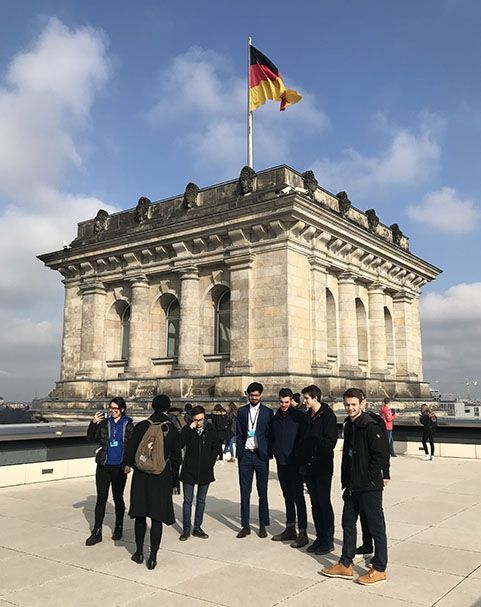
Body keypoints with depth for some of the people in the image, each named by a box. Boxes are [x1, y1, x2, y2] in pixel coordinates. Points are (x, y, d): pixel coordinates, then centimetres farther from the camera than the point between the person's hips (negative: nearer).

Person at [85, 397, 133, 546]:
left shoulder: (128, 425, -1)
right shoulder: (104, 422, 1)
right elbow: (91, 439, 1)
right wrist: (93, 423, -13)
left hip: (119, 468, 0)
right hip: (103, 466, 1)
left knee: (118, 498, 12)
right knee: (101, 499, 2)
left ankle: (118, 528, 29)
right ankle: (97, 532, 11)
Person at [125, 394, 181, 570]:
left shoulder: (141, 427, -7)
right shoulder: (172, 430, -6)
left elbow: (130, 452, -2)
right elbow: (176, 458, 0)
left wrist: (131, 464, 20)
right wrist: (174, 480, 12)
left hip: (141, 476, 1)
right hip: (163, 478, 0)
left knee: (140, 514, 14)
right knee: (157, 517, 5)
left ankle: (139, 553, 24)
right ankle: (153, 557, 6)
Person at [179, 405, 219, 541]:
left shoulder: (210, 429, -1)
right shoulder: (187, 430, -6)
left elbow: (216, 447, 9)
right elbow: (179, 445, -20)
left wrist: (210, 462, -1)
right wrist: (190, 429, -23)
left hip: (205, 471, 2)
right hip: (189, 471, -2)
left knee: (201, 501, 12)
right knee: (188, 501, 4)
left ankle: (197, 528, 23)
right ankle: (186, 529, 14)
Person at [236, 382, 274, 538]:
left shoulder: (267, 412, 1)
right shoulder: (241, 412, 7)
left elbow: (270, 435, 1)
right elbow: (239, 434, 8)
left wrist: (268, 454, -5)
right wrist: (239, 452, 1)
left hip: (260, 455, -2)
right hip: (245, 455, 2)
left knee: (262, 492, 7)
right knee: (244, 491, 5)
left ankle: (263, 525, 18)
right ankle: (245, 526, 13)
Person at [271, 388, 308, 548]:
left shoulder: (299, 416, -7)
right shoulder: (276, 417, 9)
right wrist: (276, 453, 6)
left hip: (295, 462, -6)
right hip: (281, 463, 6)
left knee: (298, 497, -4)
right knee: (288, 497, 14)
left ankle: (302, 533, 1)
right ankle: (290, 529, 24)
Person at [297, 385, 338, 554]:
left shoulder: (328, 416, -10)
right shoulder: (307, 416, 12)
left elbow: (330, 441, -15)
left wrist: (316, 456, -13)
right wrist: (302, 461, 8)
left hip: (323, 467, -7)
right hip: (308, 467, 7)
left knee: (324, 503, -1)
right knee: (315, 503, 12)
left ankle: (328, 541, 8)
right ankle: (320, 537, 21)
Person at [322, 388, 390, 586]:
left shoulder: (371, 426, -16)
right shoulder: (349, 425, 10)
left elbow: (381, 454, -19)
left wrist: (371, 478, -15)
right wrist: (347, 481, 14)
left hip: (369, 487, -9)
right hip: (352, 486, 9)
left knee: (376, 527, 4)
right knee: (348, 524, 16)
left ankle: (379, 569, 17)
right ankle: (345, 565, 28)